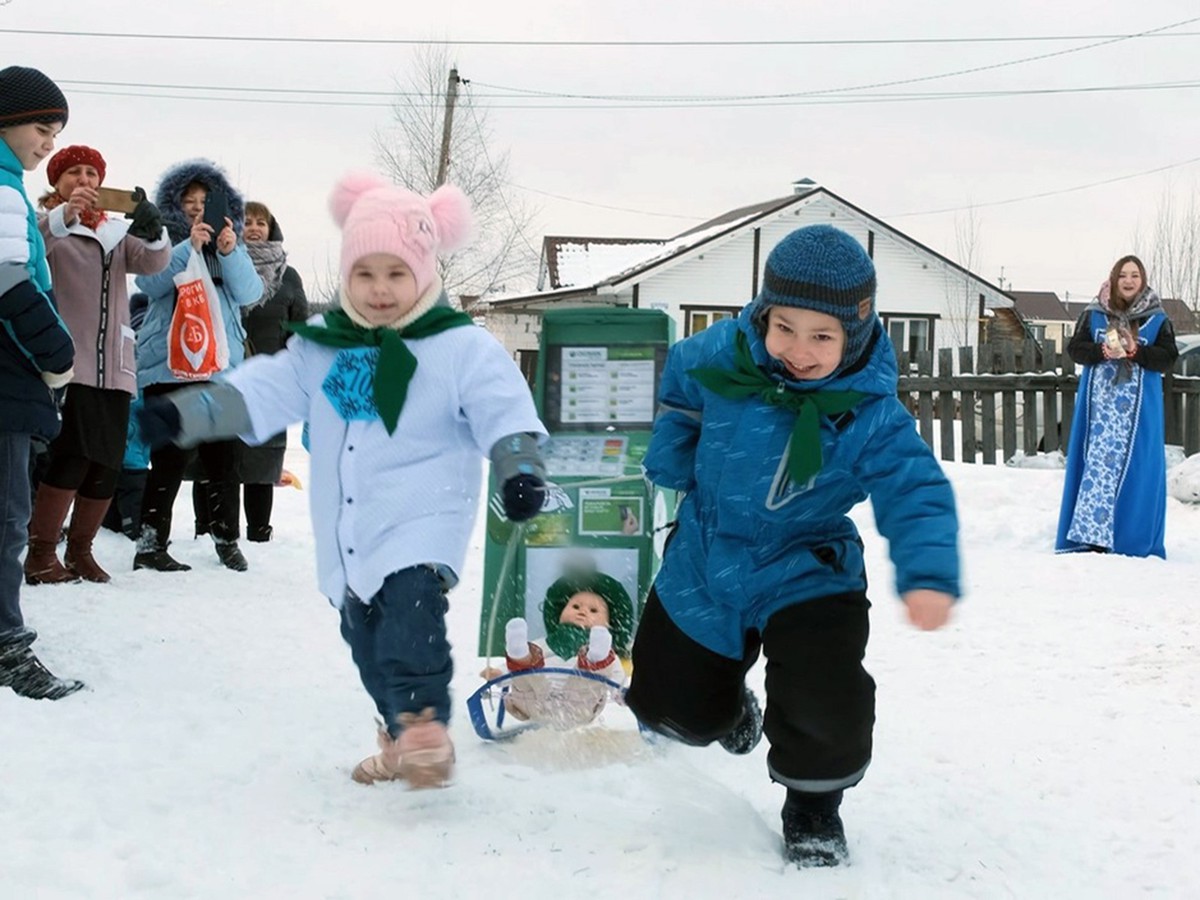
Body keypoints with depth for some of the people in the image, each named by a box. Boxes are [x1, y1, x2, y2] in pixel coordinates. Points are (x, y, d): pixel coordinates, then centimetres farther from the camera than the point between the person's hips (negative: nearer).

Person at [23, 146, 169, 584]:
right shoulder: (48, 222, 5)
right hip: (65, 362, -5)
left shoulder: (116, 231, 19)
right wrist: (64, 215, -36)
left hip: (113, 365, 5)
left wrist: (153, 233, -21)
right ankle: (40, 554, -10)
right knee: (73, 455, -17)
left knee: (107, 464, 4)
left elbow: (152, 262, 2)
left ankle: (80, 550, 19)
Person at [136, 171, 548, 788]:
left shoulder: (462, 348, -8)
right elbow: (264, 389, 3)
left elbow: (503, 410, -14)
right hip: (347, 532, 6)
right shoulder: (322, 345, 6)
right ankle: (398, 736, 27)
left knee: (410, 613, -26)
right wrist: (183, 413, -6)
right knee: (364, 633, 13)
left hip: (422, 519, -6)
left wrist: (519, 469, -32)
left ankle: (424, 728, -23)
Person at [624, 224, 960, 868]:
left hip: (806, 578, -3)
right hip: (705, 566, 3)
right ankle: (726, 706, 53)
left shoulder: (872, 416, -22)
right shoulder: (721, 357, -14)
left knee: (826, 699, -25)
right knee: (673, 707, 14)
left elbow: (917, 496, -29)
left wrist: (928, 574, -46)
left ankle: (814, 800, 8)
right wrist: (671, 453, 4)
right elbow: (677, 382, 10)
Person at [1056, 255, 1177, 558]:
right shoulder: (1094, 314, 7)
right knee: (1096, 460, -1)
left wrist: (1136, 352, -18)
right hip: (1099, 401, 1)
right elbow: (1075, 348, 4)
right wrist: (1102, 352, -14)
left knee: (1133, 464, -2)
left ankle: (1133, 537, 2)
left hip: (1139, 405, -1)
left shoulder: (1157, 319, 3)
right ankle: (1087, 533, 1)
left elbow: (1168, 358, -2)